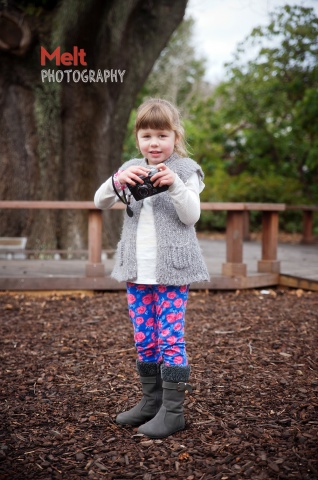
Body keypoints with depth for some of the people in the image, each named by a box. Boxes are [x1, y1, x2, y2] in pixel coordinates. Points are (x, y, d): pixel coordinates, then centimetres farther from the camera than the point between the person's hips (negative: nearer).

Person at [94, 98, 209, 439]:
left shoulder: (185, 170, 0)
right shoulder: (132, 168, 11)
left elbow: (191, 216, -8)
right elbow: (100, 202, 2)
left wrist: (175, 185, -22)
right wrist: (118, 181, -17)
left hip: (172, 269, -5)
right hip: (137, 270, 5)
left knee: (170, 339, -4)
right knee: (144, 340, 12)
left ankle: (173, 410, 6)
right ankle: (151, 401, 25)